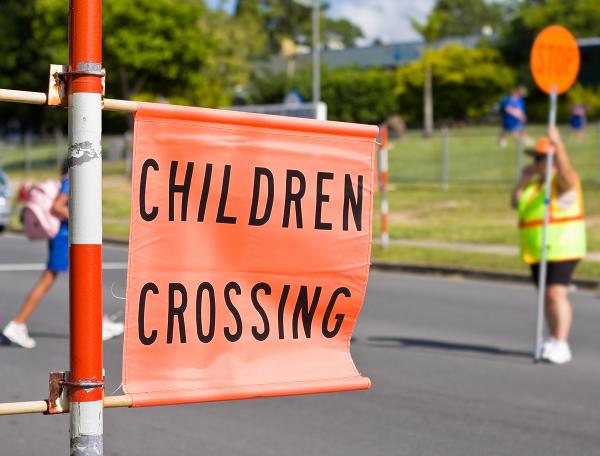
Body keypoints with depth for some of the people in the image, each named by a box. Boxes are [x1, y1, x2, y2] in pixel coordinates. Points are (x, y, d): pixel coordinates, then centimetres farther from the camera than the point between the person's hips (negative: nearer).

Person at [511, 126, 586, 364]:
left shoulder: (563, 182, -11)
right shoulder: (535, 182, 14)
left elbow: (566, 172, -33)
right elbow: (516, 203, 13)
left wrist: (558, 145, -46)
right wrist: (523, 180, 1)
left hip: (561, 249, -8)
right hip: (538, 250, 8)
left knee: (556, 293, -15)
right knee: (546, 295, 11)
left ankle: (561, 345, -14)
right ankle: (553, 340, 21)